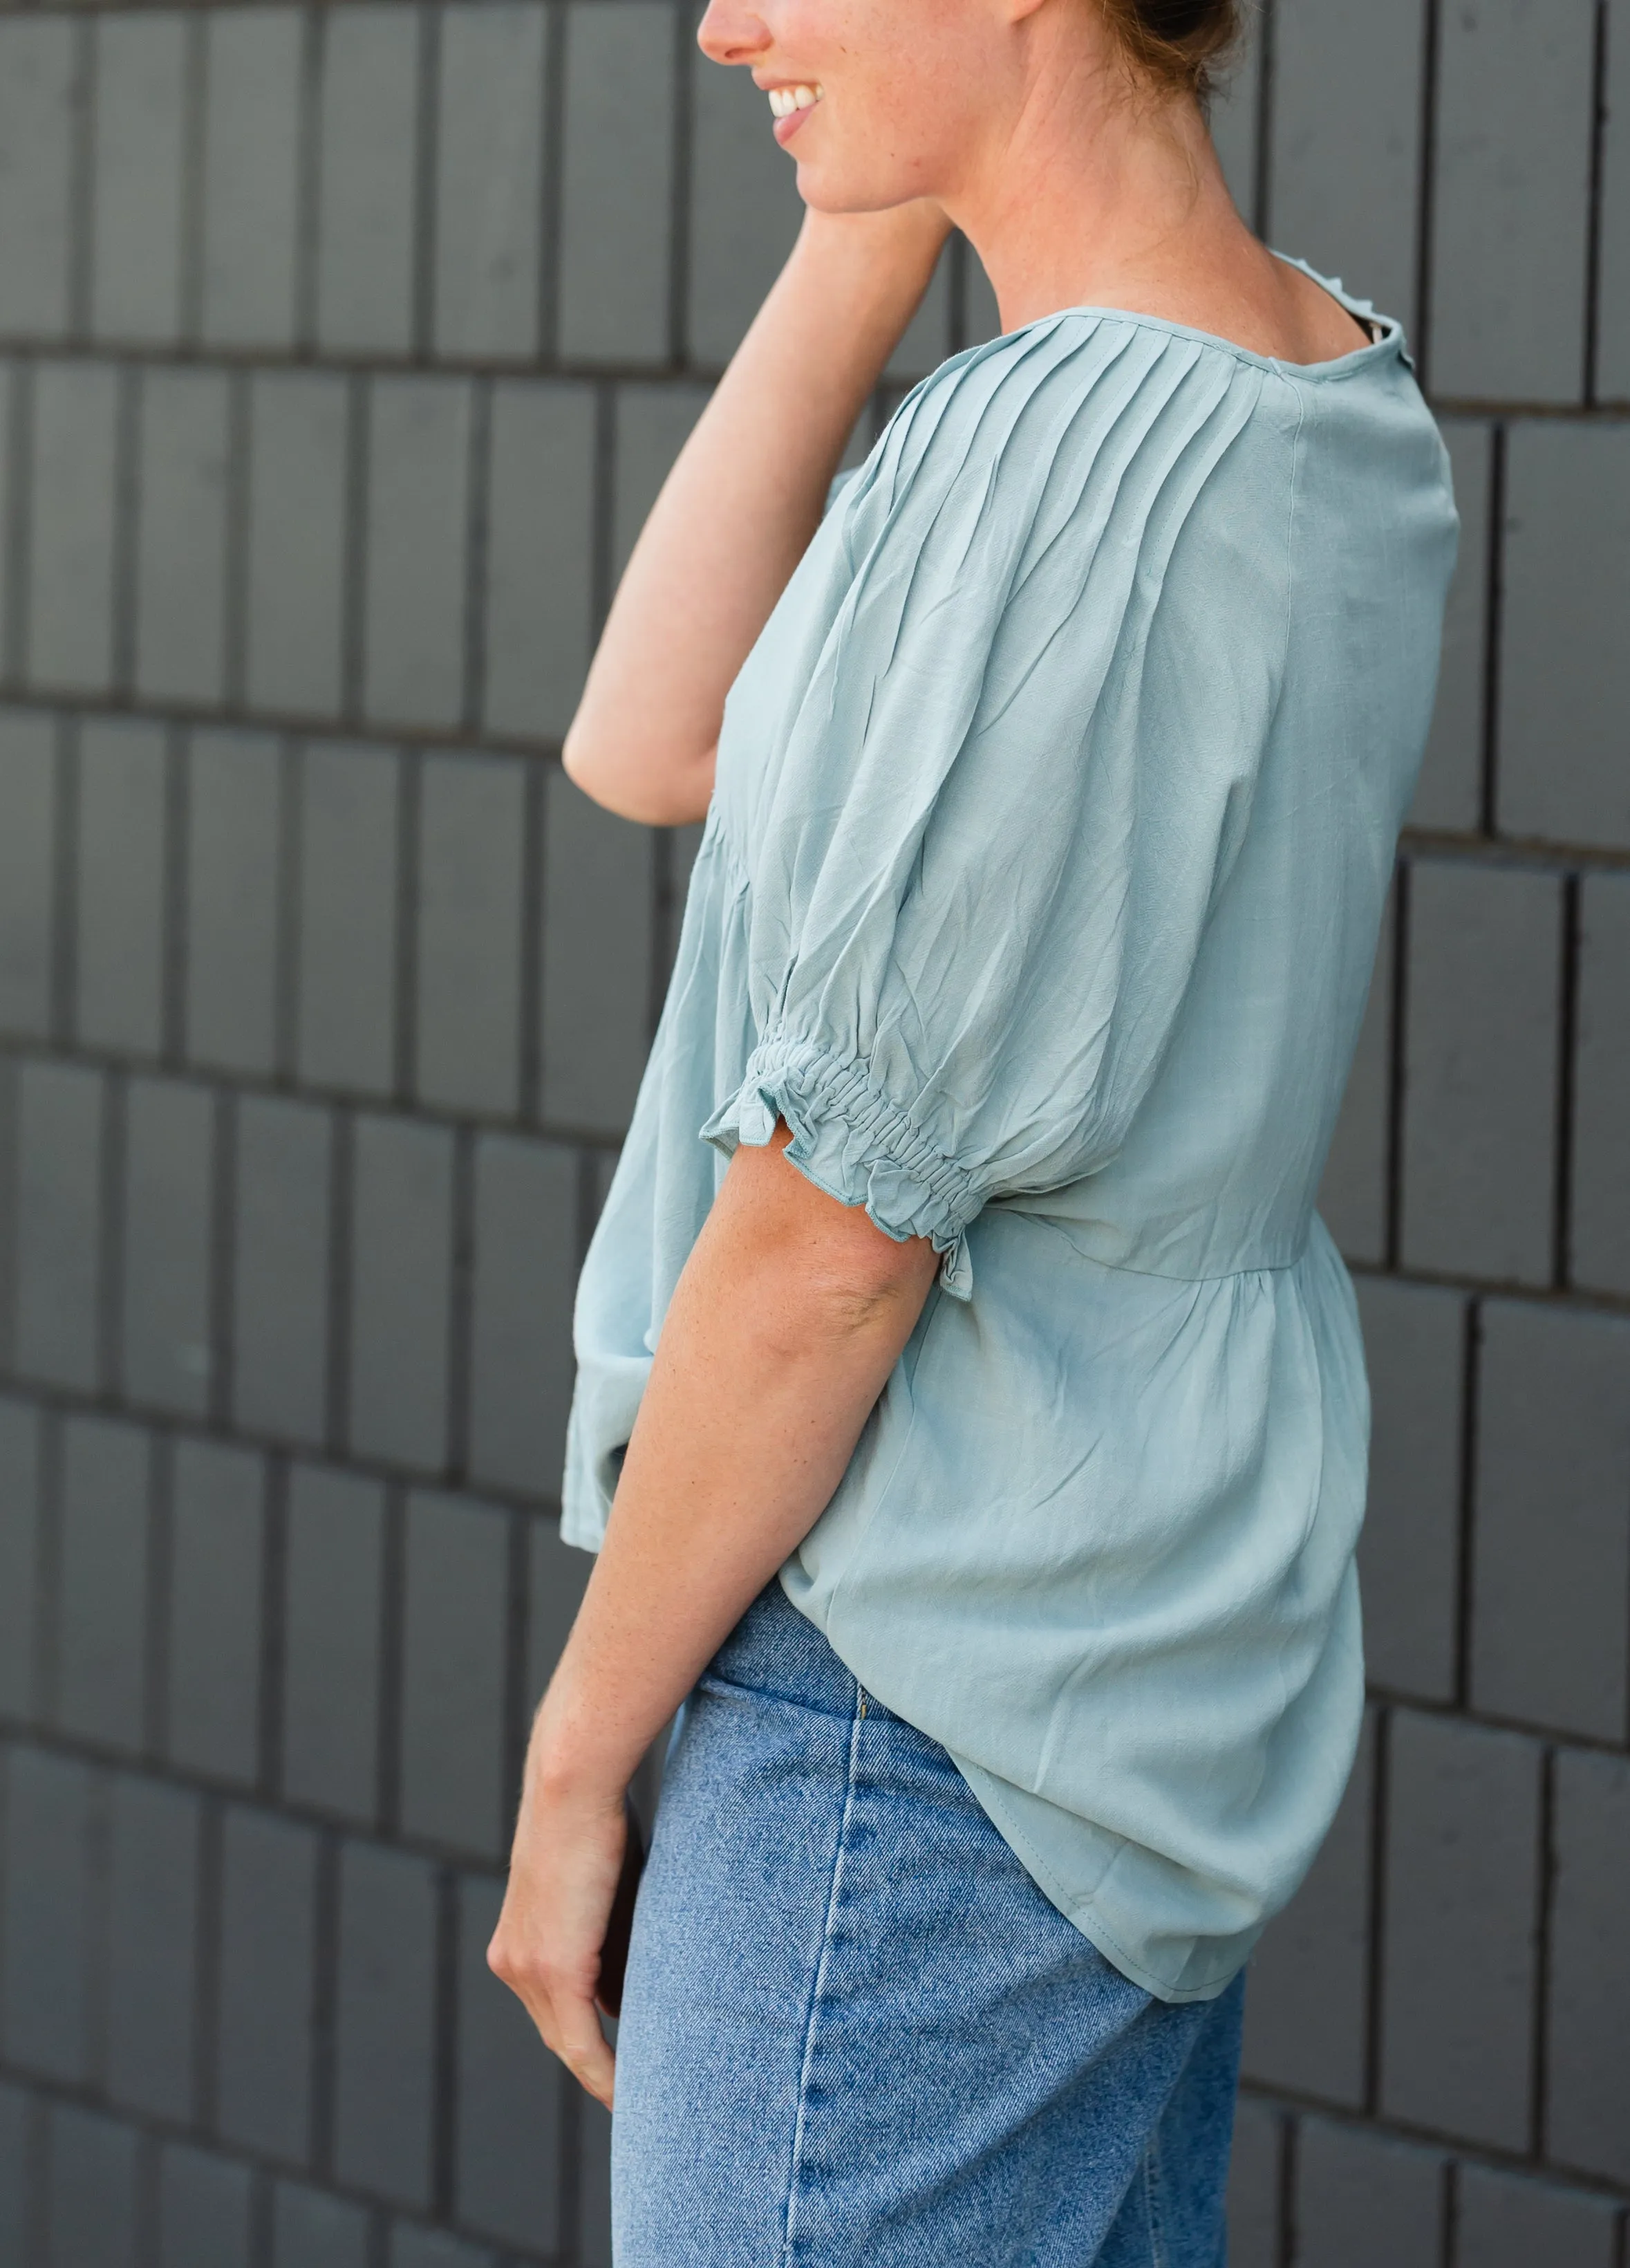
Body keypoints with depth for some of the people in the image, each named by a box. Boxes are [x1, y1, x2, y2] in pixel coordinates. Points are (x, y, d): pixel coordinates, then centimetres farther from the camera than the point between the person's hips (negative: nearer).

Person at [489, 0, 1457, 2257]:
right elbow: (650, 749, 11)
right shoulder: (1333, 400, 6)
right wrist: (861, 241, 3)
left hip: (932, 1712, -9)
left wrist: (578, 1746, -9)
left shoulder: (1065, 464, -21)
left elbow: (832, 1232, -19)